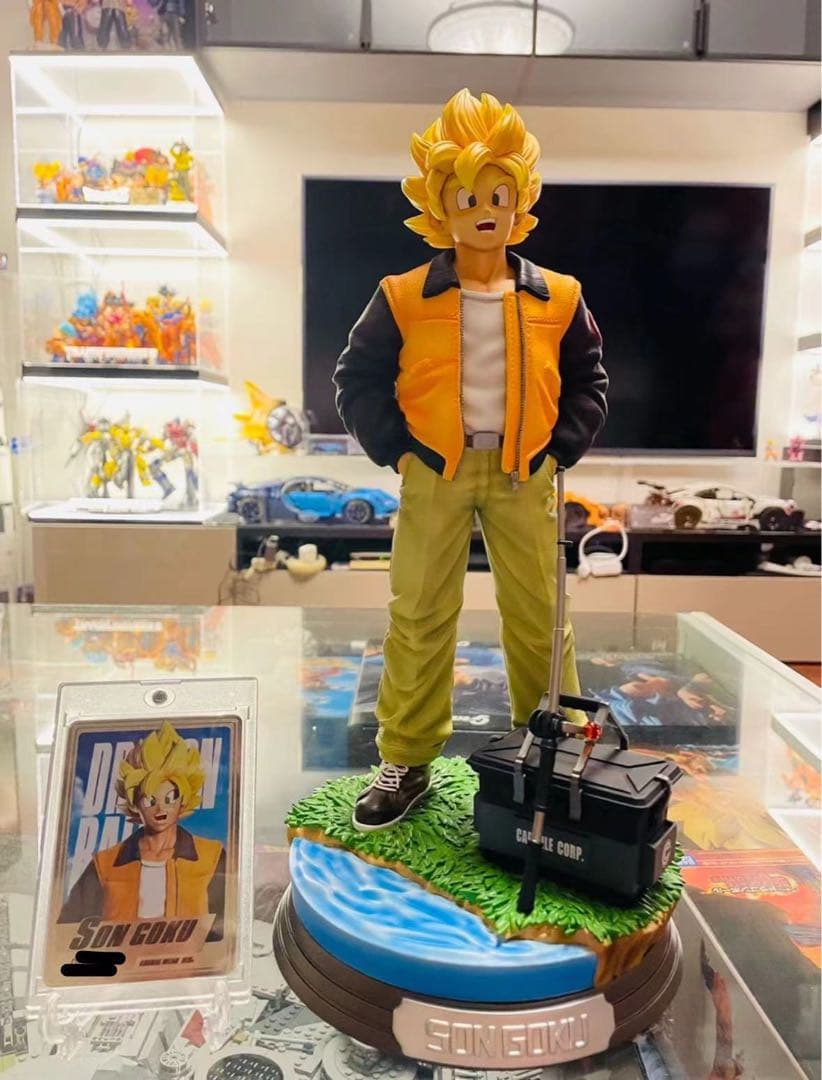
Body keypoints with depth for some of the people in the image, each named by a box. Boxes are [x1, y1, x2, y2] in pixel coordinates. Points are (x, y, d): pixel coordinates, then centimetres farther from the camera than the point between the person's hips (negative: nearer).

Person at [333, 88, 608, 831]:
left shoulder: (556, 297, 2)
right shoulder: (405, 297, -4)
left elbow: (589, 379, 12)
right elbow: (357, 377, 2)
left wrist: (561, 448, 3)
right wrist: (395, 450, -4)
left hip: (523, 474, 2)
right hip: (434, 472, -1)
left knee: (540, 616, 8)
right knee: (418, 616, 3)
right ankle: (407, 762, 18)